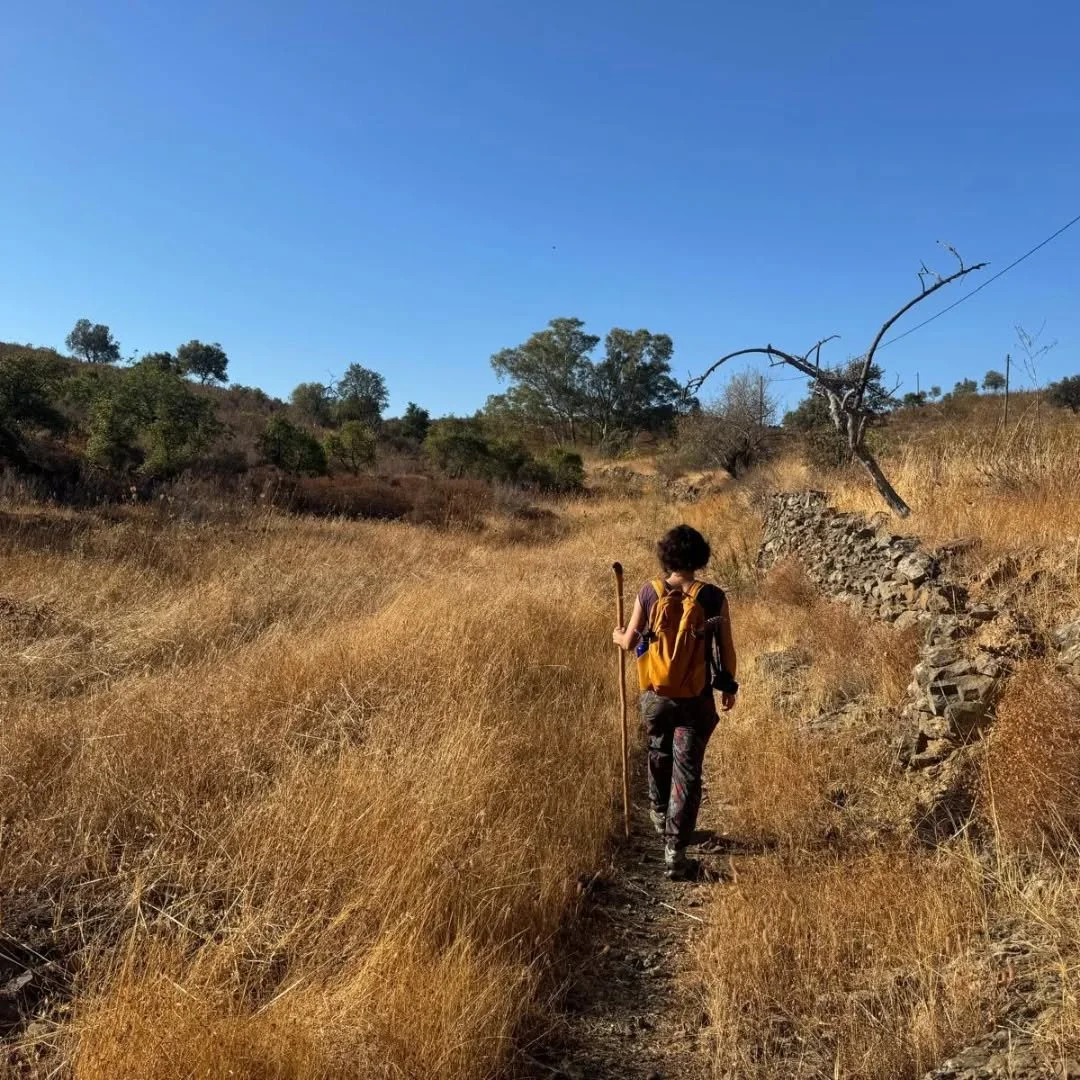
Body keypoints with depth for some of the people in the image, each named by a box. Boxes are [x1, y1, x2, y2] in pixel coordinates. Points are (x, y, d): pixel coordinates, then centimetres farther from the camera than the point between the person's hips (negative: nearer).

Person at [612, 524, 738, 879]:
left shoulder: (649, 593, -9)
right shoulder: (713, 598, -11)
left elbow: (630, 642, -1)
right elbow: (726, 650, -4)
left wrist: (618, 636, 23)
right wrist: (729, 687, 13)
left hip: (656, 696, 2)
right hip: (696, 701, -2)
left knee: (659, 754, 27)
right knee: (687, 771, 6)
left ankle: (660, 815, 49)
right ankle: (674, 850, 5)